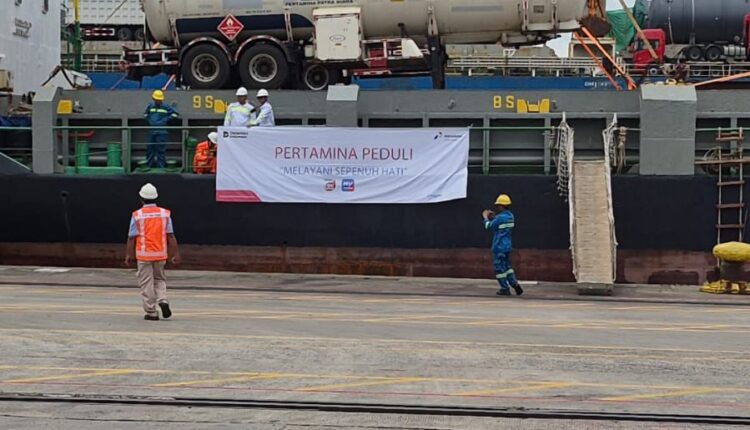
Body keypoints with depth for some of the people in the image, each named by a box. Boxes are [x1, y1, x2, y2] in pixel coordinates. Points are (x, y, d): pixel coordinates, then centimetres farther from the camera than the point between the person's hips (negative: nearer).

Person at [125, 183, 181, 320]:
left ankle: (151, 312, 4)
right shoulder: (165, 214, 1)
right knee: (159, 279, 20)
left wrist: (128, 255, 4)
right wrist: (175, 255, 3)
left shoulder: (137, 215, -6)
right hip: (160, 253, 3)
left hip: (144, 254, -3)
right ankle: (163, 300, -4)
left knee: (146, 283, 4)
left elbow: (131, 238, -4)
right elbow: (171, 236, -1)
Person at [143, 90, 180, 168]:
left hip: (161, 132, -5)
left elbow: (175, 114, -2)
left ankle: (161, 166, 0)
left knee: (161, 150, -5)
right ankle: (150, 165, 21)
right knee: (149, 149, 10)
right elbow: (145, 114, 30)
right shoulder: (150, 106, 11)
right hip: (151, 131, 5)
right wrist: (149, 120, 13)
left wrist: (165, 120, -6)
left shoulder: (166, 106, -3)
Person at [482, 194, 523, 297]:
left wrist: (485, 217, 7)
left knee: (499, 268, 1)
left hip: (499, 247, -8)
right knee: (507, 266, 19)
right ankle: (515, 284, 9)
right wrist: (493, 217, 14)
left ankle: (505, 288, 5)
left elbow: (489, 226, -9)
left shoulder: (500, 217, -20)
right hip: (507, 246, 8)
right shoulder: (510, 216, 6)